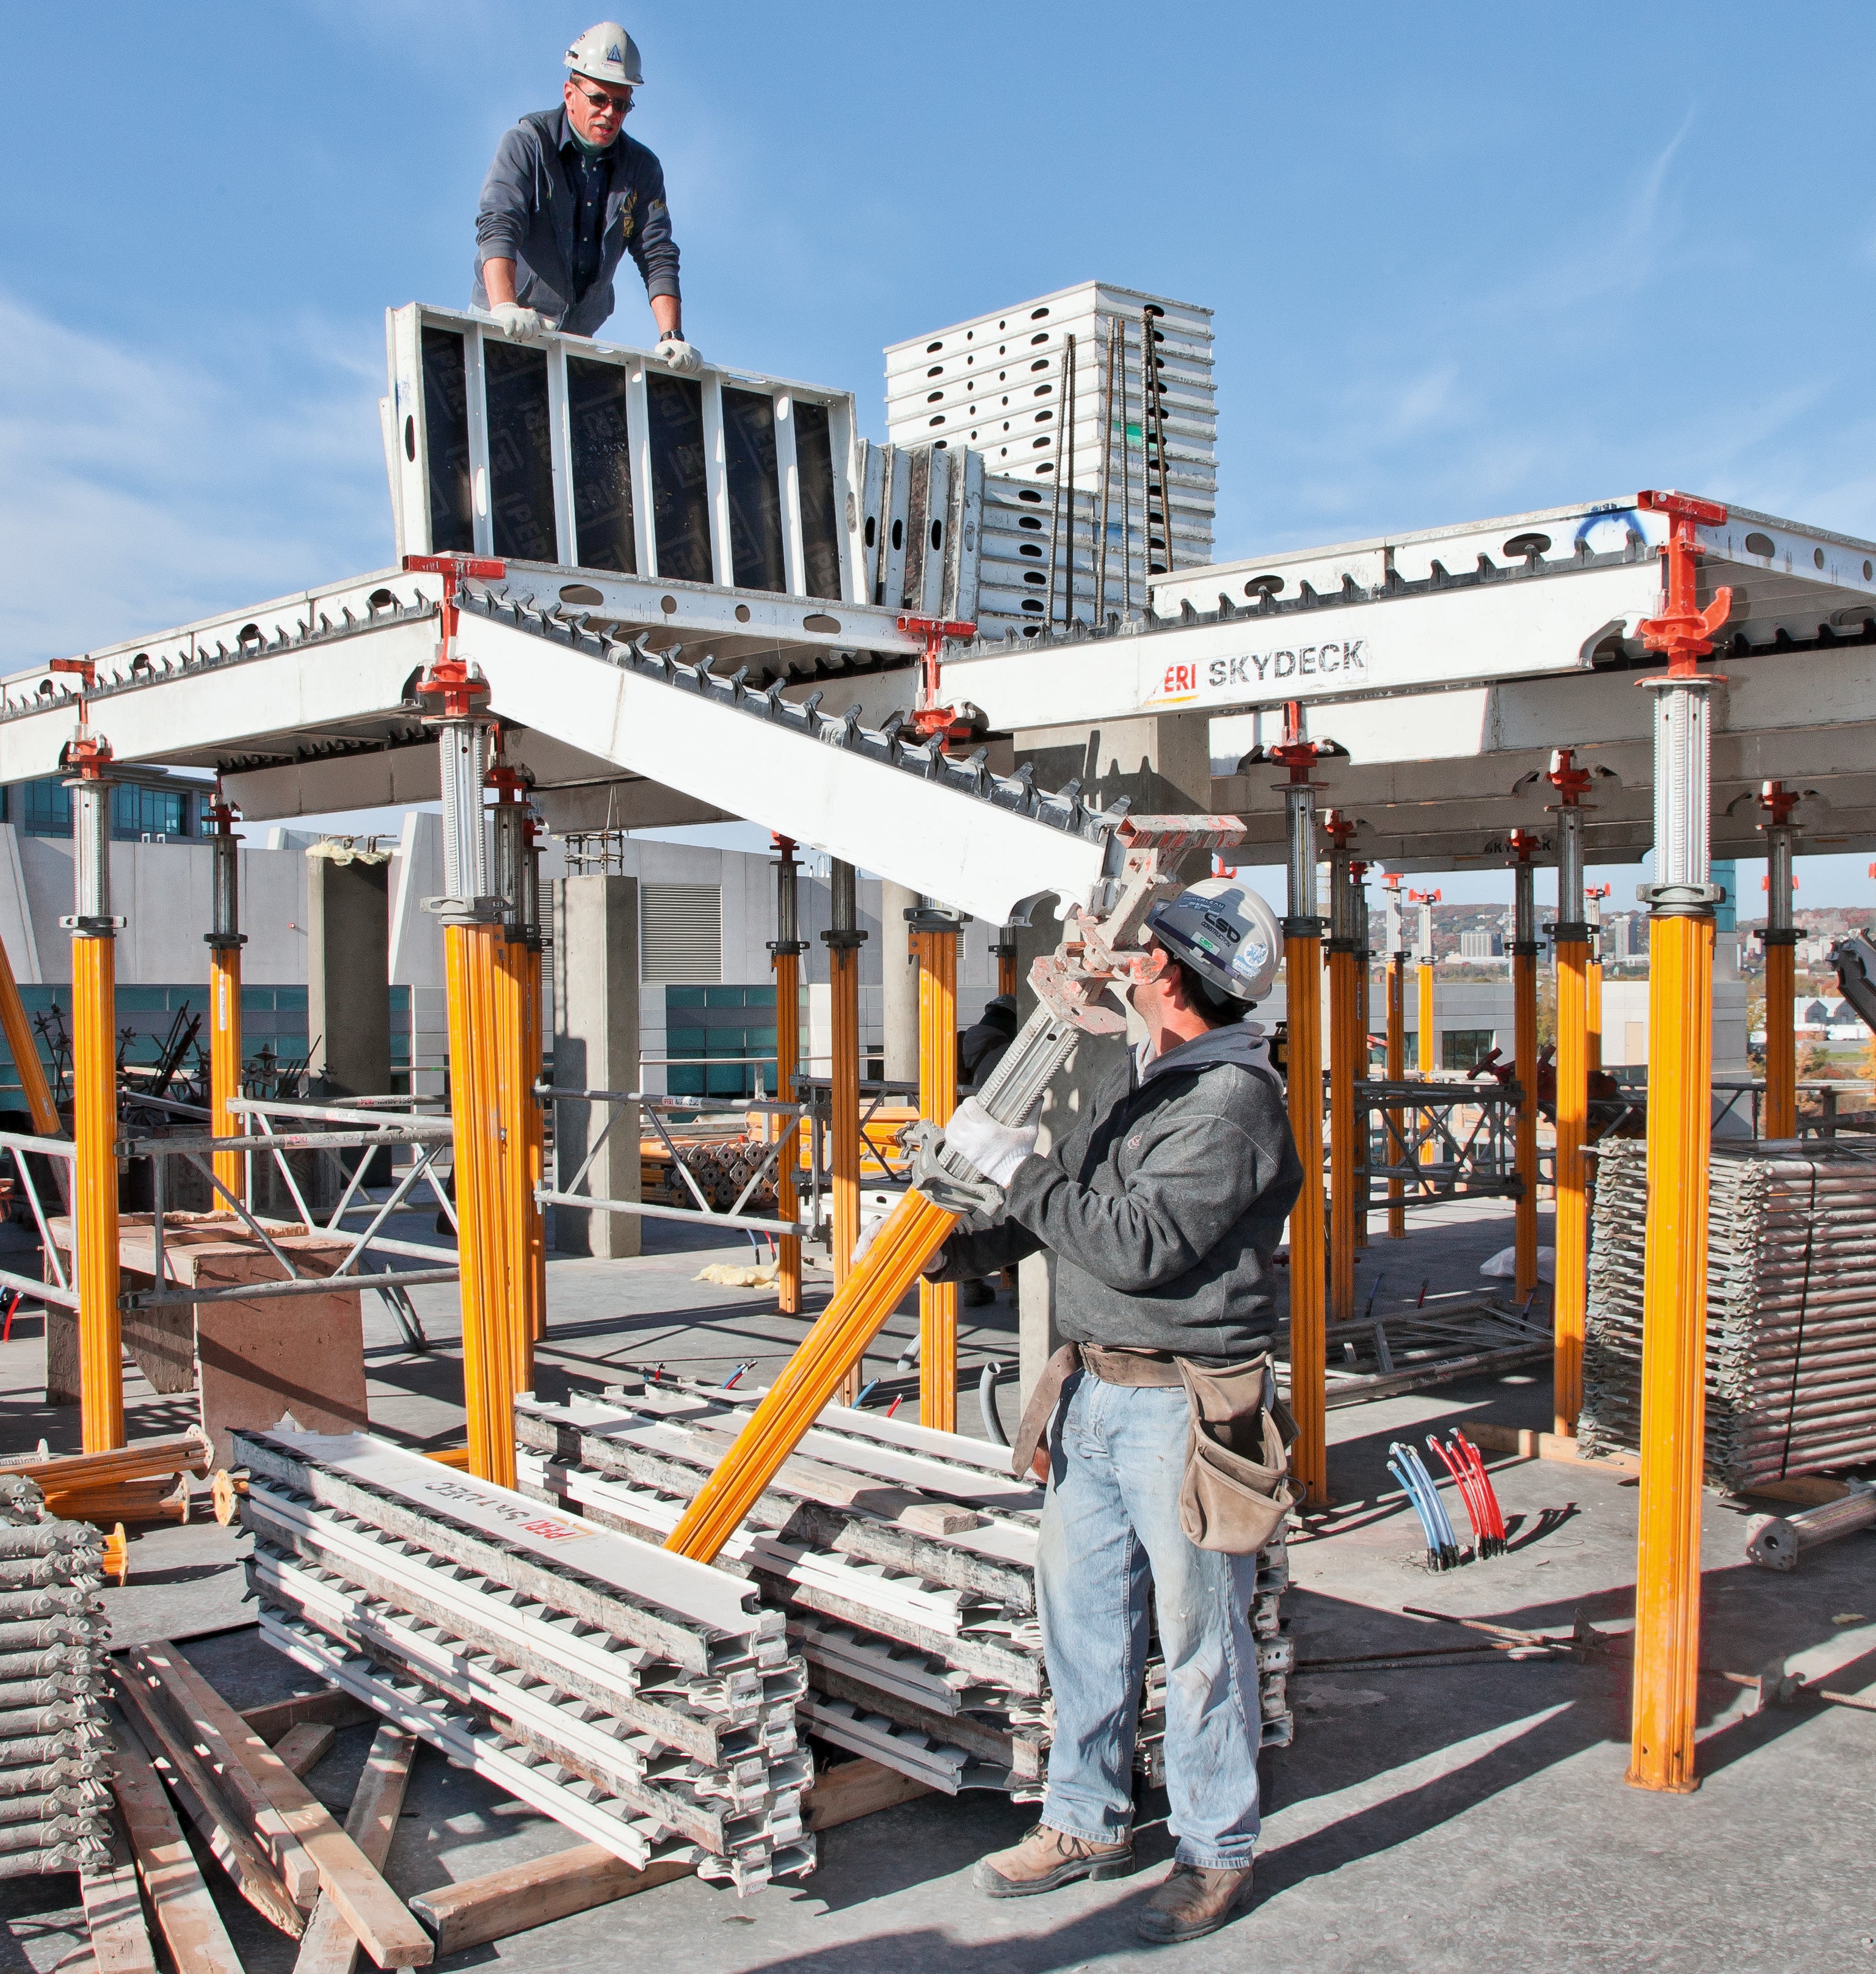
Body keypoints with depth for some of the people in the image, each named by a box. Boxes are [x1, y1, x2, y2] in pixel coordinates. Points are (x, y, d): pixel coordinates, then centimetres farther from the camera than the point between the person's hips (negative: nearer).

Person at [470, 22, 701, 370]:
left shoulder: (642, 169, 4)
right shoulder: (527, 143, -7)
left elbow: (657, 256, 0)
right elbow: (498, 227, -20)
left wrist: (672, 338, -16)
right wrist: (505, 309, -38)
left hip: (580, 335, 4)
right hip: (506, 329, -3)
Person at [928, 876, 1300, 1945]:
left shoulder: (1236, 1099, -17)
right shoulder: (1138, 1078, 11)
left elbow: (1140, 1244, -24)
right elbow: (1063, 1210, 22)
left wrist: (1018, 1167, -18)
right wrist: (949, 1252, 16)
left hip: (1182, 1406, -9)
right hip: (1096, 1389, 9)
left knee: (1200, 1637, 4)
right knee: (1081, 1613, 16)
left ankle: (1219, 1855, 21)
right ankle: (1089, 1823, 32)